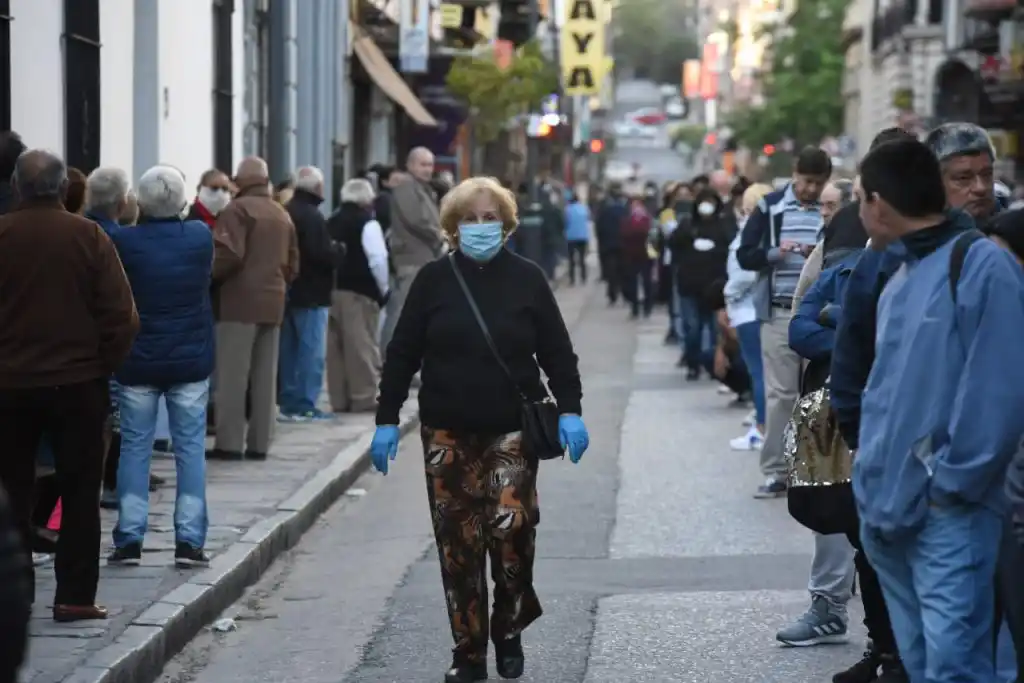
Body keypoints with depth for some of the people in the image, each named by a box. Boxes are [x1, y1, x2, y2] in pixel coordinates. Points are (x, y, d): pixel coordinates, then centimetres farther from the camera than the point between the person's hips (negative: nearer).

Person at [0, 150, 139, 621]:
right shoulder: (88, 236, -8)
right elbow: (120, 313, -9)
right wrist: (105, 365, 4)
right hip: (77, 383, -1)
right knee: (79, 493, 7)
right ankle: (75, 596, 4)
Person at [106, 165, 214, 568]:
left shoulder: (123, 243, -11)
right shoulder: (201, 237, -5)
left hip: (137, 362, -1)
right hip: (191, 361, 1)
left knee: (134, 448, 7)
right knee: (190, 448, 5)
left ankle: (129, 539, 5)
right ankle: (189, 541, 2)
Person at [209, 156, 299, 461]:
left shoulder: (238, 210, -7)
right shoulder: (282, 215, 17)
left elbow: (229, 255, -16)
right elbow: (293, 264, 18)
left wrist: (207, 275, -1)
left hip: (240, 301, -7)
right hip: (273, 302, 7)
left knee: (232, 375, -5)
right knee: (265, 376, 8)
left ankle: (230, 443, -7)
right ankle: (259, 443, 9)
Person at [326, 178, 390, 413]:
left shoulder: (331, 223, 13)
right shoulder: (367, 223, -8)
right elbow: (377, 259, -14)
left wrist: (328, 285, 13)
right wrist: (383, 289, -3)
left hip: (333, 289, 6)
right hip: (359, 290, -6)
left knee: (336, 345, 8)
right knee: (361, 344, -2)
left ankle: (339, 399, 10)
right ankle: (363, 397, -2)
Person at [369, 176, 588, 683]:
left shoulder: (527, 279, 1)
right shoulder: (434, 280, 2)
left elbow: (557, 352, 4)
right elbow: (403, 353, 4)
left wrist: (570, 411, -6)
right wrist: (386, 419, 1)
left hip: (511, 431, -1)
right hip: (447, 432, 1)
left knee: (511, 531, -12)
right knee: (457, 544, 1)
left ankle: (509, 633, 11)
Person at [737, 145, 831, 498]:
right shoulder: (770, 207, 5)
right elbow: (745, 256, 4)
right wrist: (775, 252, -13)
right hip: (780, 313, 0)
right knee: (779, 394, 1)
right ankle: (775, 471, 5)